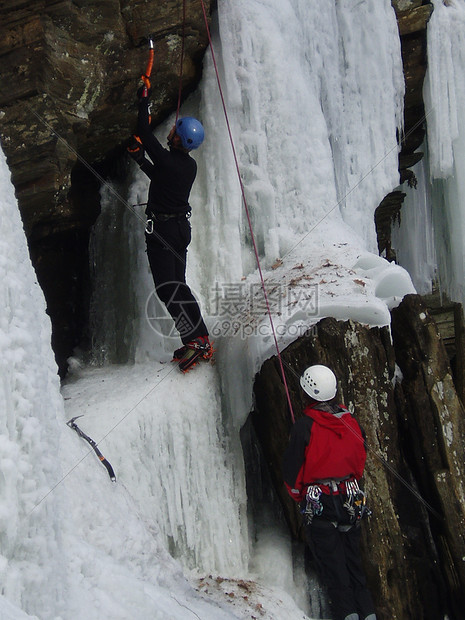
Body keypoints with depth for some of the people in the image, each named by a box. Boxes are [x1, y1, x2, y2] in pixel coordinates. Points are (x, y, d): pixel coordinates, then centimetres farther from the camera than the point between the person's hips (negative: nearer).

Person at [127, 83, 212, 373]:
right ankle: (198, 340, 11)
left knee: (168, 288, -8)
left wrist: (144, 101, 9)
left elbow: (145, 132, -4)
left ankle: (197, 340, -14)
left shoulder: (165, 159, -18)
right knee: (177, 284, 13)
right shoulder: (190, 165, 5)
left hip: (162, 229, -8)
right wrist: (141, 160, 25)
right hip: (181, 227, 8)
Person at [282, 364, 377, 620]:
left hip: (319, 503, -5)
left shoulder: (304, 426, -14)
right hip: (351, 501, 5)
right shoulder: (351, 421, 1)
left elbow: (291, 469, -8)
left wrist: (298, 495, 10)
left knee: (331, 563, 3)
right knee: (353, 560, 15)